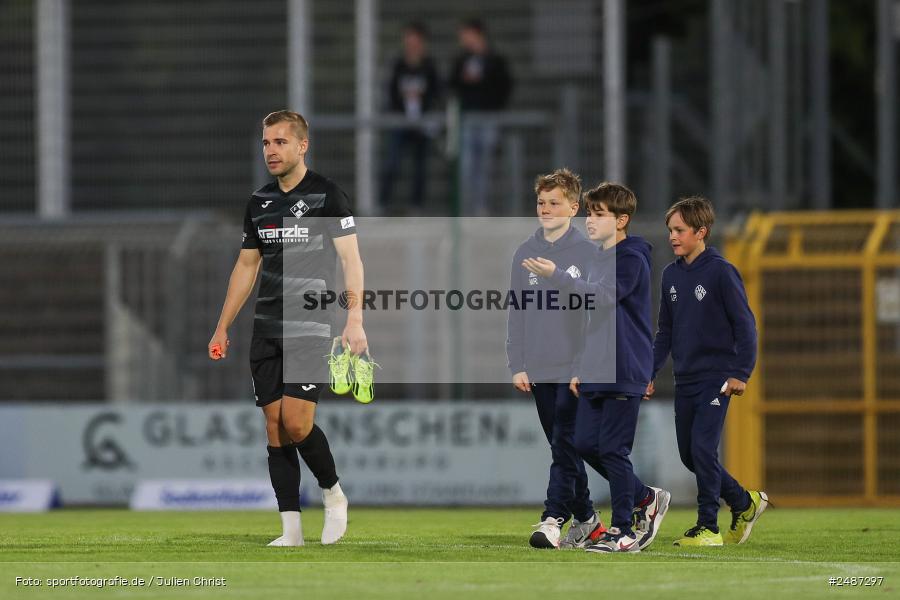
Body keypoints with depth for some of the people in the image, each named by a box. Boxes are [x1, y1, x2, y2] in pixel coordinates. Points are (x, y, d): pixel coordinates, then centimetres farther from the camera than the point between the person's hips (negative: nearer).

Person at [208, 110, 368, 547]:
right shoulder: (259, 203, 13)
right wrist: (222, 328, 18)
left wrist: (355, 319, -21)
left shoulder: (326, 195, -5)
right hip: (266, 330, 6)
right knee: (275, 427, 0)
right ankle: (291, 528, 2)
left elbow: (351, 260, -10)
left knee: (296, 423, -15)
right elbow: (246, 267, 20)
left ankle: (332, 494, 9)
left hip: (311, 327, -6)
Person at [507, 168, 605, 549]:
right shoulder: (525, 254, 10)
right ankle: (586, 520, 19)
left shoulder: (589, 253, -2)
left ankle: (554, 519, -18)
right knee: (562, 448, 10)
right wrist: (517, 365, 5)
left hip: (577, 370, -5)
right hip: (539, 370, 5)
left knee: (565, 445, -12)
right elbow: (516, 313, 12)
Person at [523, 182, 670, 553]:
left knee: (613, 450, -8)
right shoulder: (599, 259, 18)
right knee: (586, 444, 6)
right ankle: (645, 499, 21)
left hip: (624, 373, -9)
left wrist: (555, 276, -33)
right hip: (596, 374, 9)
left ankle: (623, 531, -1)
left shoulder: (631, 259, -10)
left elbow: (604, 296, -26)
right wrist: (580, 368, 22)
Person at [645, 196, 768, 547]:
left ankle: (708, 527, -6)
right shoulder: (671, 275, 8)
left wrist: (741, 373, -13)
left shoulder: (721, 272, -11)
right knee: (688, 454, 9)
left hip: (716, 378, -7)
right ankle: (744, 503, 27)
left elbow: (745, 324, -10)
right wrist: (651, 372, 10)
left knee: (703, 449, -14)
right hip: (685, 380, 7)